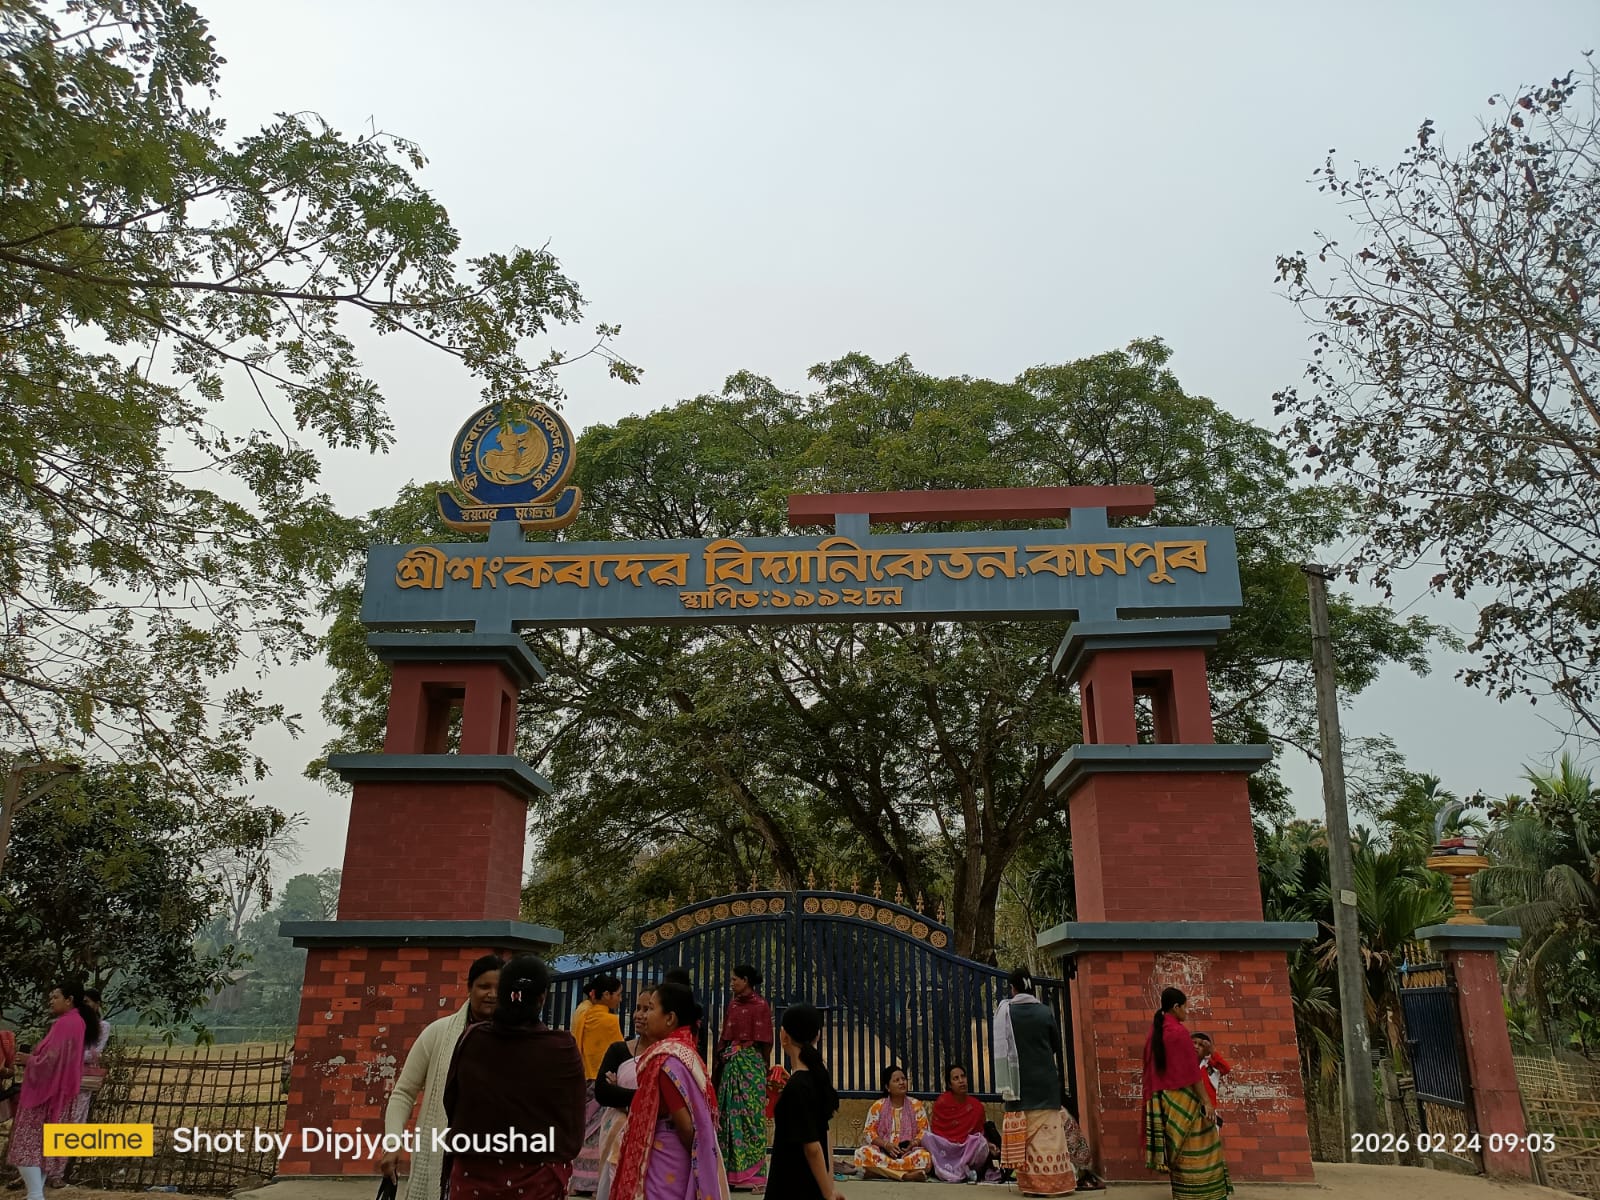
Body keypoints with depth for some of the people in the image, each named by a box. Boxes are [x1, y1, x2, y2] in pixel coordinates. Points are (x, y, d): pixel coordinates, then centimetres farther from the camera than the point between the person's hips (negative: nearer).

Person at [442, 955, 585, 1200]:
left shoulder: (471, 1040, -7)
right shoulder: (562, 1049, -12)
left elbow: (450, 1105, 4)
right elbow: (574, 1124, -5)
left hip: (474, 1173, 2)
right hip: (538, 1178, -2)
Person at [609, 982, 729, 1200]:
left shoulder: (666, 1058, -19)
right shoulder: (686, 1051, 7)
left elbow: (684, 1122, -19)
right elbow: (696, 1116, 11)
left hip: (662, 1160, -8)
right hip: (677, 1157, 8)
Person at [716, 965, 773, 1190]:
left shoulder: (761, 1005, -7)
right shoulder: (733, 1005, 13)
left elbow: (764, 1041, -6)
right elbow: (725, 1036, 14)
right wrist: (720, 1058, 8)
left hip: (750, 1064, -7)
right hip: (731, 1064, 7)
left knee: (749, 1113, -5)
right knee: (730, 1113, 7)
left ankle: (751, 1172, 0)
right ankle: (731, 1171, 13)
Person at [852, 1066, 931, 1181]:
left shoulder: (916, 1105, 9)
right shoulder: (878, 1106, 7)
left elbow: (924, 1132, 4)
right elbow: (869, 1132, 0)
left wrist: (913, 1144, -17)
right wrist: (886, 1145, -17)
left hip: (909, 1152, 0)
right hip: (882, 1152, 0)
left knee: (926, 1156, -32)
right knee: (863, 1153, -32)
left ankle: (882, 1170, -34)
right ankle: (906, 1175, -38)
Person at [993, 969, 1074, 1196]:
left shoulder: (1005, 1011, -6)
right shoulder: (1045, 1011, 0)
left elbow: (1001, 1051, -8)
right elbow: (1057, 1047, 8)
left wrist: (1005, 1086, -4)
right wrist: (1060, 1082, 19)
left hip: (1019, 1082, -2)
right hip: (1046, 1081, 2)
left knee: (1024, 1135, 5)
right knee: (1048, 1133, 6)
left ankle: (1031, 1181, 4)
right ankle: (1053, 1180, 5)